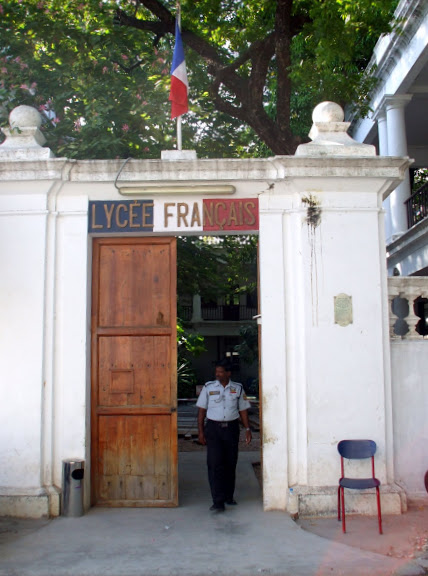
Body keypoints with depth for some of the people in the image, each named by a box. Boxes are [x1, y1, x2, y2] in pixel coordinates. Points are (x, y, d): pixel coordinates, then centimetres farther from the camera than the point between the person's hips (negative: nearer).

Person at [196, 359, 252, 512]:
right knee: (215, 464, -9)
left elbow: (243, 410, 10)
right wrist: (201, 431, -1)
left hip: (231, 428, 2)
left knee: (230, 464, 8)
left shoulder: (238, 388, 6)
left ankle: (229, 496, 25)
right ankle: (218, 502, -8)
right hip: (213, 428, -2)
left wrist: (247, 429, 1)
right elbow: (202, 410, 4)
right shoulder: (208, 388, 2)